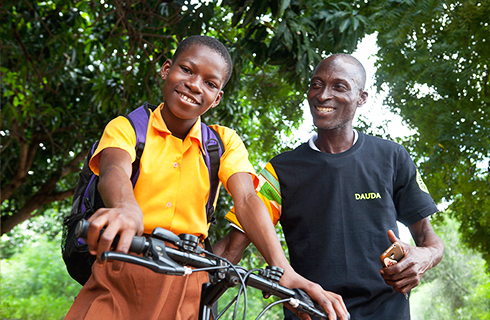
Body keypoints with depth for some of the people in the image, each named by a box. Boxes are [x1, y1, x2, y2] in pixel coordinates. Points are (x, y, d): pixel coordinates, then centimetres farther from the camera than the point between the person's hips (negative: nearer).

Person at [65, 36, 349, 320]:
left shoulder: (225, 141, 8)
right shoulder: (126, 127, 2)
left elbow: (246, 199, -8)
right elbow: (115, 170, -20)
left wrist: (283, 270, -26)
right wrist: (126, 209, -44)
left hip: (188, 284, 2)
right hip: (121, 275, -1)